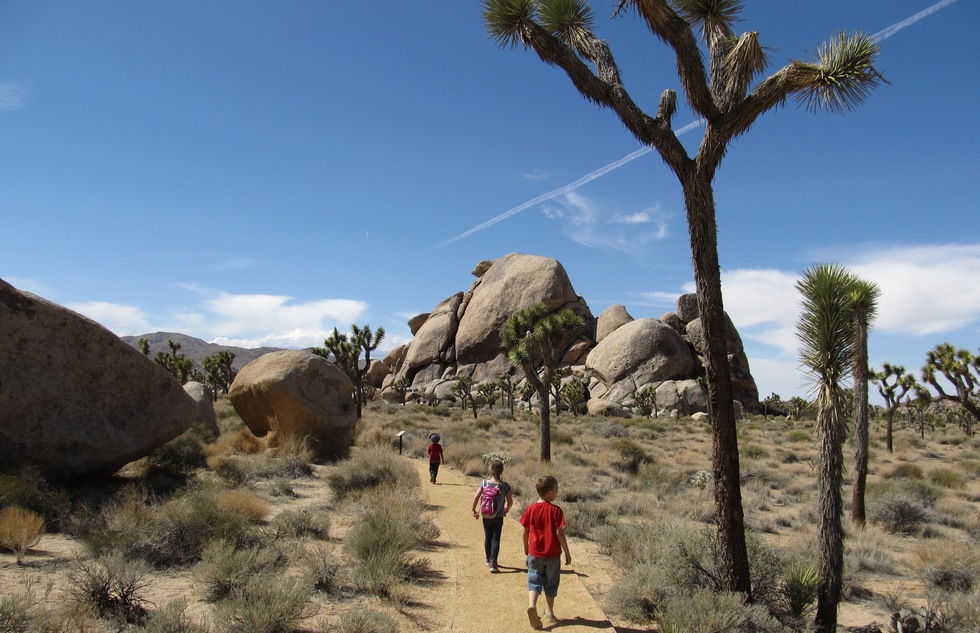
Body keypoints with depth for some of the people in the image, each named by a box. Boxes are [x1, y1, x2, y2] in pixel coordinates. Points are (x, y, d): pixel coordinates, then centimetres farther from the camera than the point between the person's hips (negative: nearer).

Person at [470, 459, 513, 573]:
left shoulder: (484, 483, -10)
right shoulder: (505, 486, -10)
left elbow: (476, 497, -10)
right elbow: (510, 501, -5)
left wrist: (474, 510, 4)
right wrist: (507, 509, 16)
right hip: (498, 516, -2)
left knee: (487, 537, 18)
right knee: (496, 539, 3)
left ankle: (488, 560, 33)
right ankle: (493, 563, -7)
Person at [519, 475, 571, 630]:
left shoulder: (530, 509, -3)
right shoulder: (555, 510, -13)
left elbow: (525, 532, 3)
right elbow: (559, 533, -13)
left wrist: (526, 548, 20)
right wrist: (567, 553, -3)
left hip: (535, 553, 2)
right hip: (553, 554, -1)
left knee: (534, 582, 6)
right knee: (551, 584, 15)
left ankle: (532, 605, -19)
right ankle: (550, 613, 26)